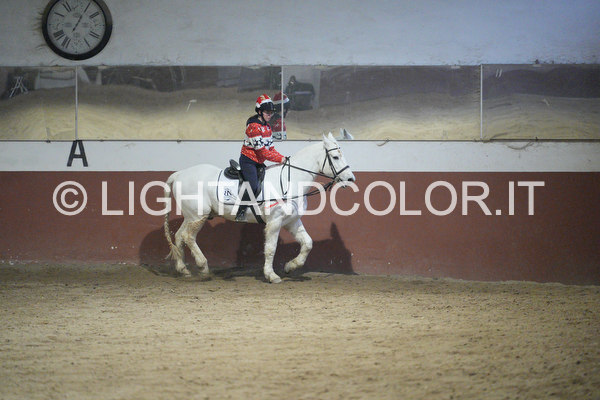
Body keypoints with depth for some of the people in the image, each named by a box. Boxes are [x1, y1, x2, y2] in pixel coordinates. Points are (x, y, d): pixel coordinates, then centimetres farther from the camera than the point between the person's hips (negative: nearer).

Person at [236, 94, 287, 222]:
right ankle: (240, 213, -13)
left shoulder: (267, 126, 12)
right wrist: (280, 159, -20)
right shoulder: (254, 126, -19)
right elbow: (262, 151, -21)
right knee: (253, 186, -23)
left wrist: (282, 157, -2)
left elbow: (270, 148, 14)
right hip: (248, 161, -10)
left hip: (259, 162, 10)